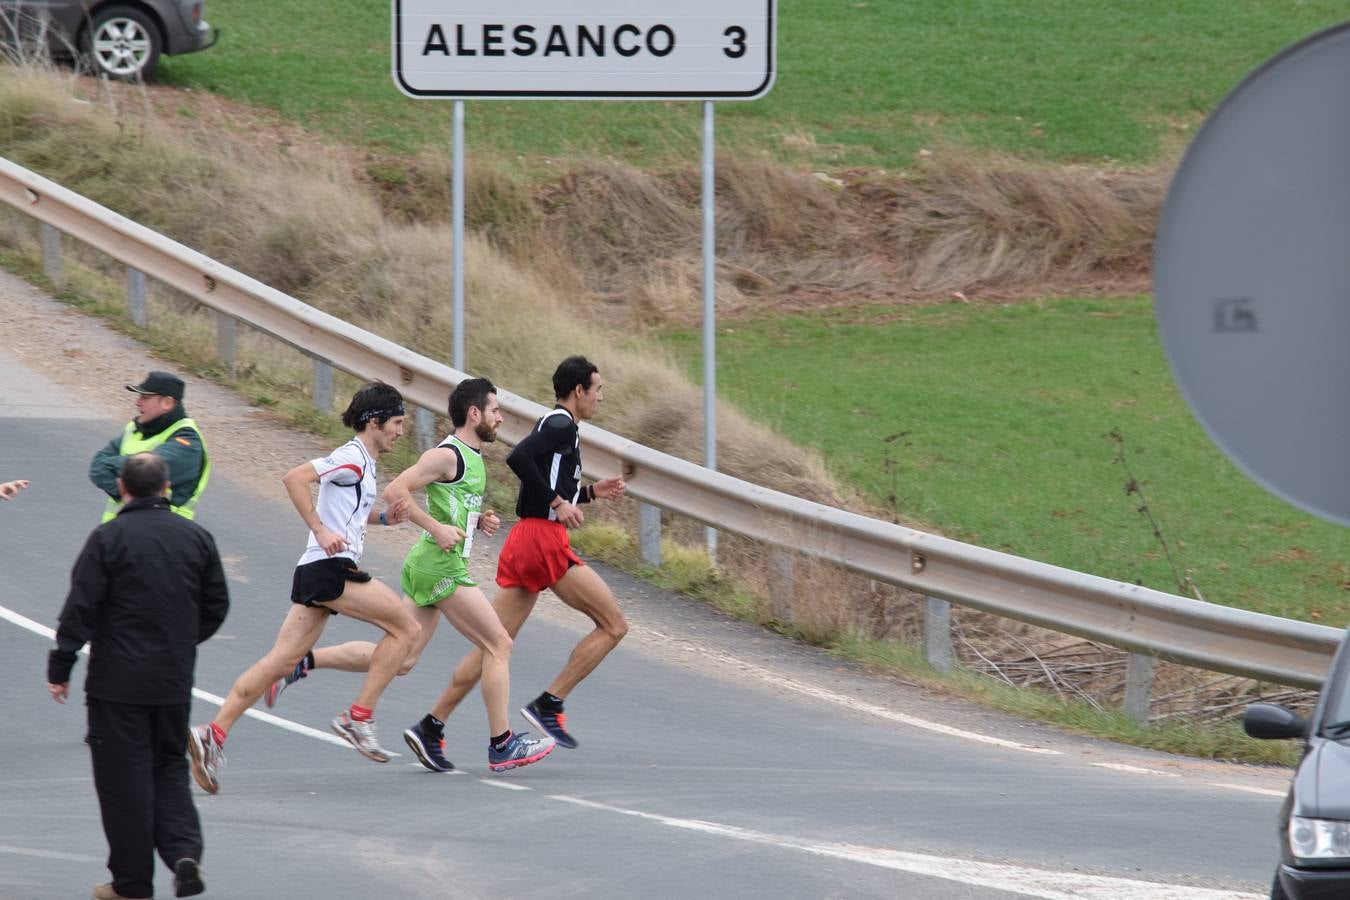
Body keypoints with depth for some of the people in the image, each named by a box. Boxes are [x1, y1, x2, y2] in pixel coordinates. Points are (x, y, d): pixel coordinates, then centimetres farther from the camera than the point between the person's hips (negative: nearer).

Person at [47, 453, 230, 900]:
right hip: (175, 680, 4)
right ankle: (185, 852, -4)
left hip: (118, 681, -4)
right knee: (169, 767, 17)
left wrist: (60, 668, -5)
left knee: (124, 778, 3)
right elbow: (216, 606, 11)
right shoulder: (196, 538, 3)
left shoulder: (108, 539, -12)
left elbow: (80, 608, -12)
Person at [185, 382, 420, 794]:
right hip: (331, 569, -10)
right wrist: (321, 531, -21)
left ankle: (214, 733, -4)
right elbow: (294, 478, -20)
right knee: (405, 627, -5)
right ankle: (359, 717, -4)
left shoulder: (362, 463, 21)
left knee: (281, 660, 3)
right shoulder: (351, 458, -9)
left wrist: (383, 517, 18)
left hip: (314, 573, 10)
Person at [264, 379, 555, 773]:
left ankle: (302, 663, 8)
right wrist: (437, 528, -22)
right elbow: (395, 491, -19)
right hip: (441, 565, -10)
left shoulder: (472, 458, 17)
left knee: (399, 659, 8)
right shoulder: (446, 455, -13)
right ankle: (501, 745, 0)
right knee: (499, 644, -4)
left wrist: (480, 522, 9)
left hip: (427, 564, 10)